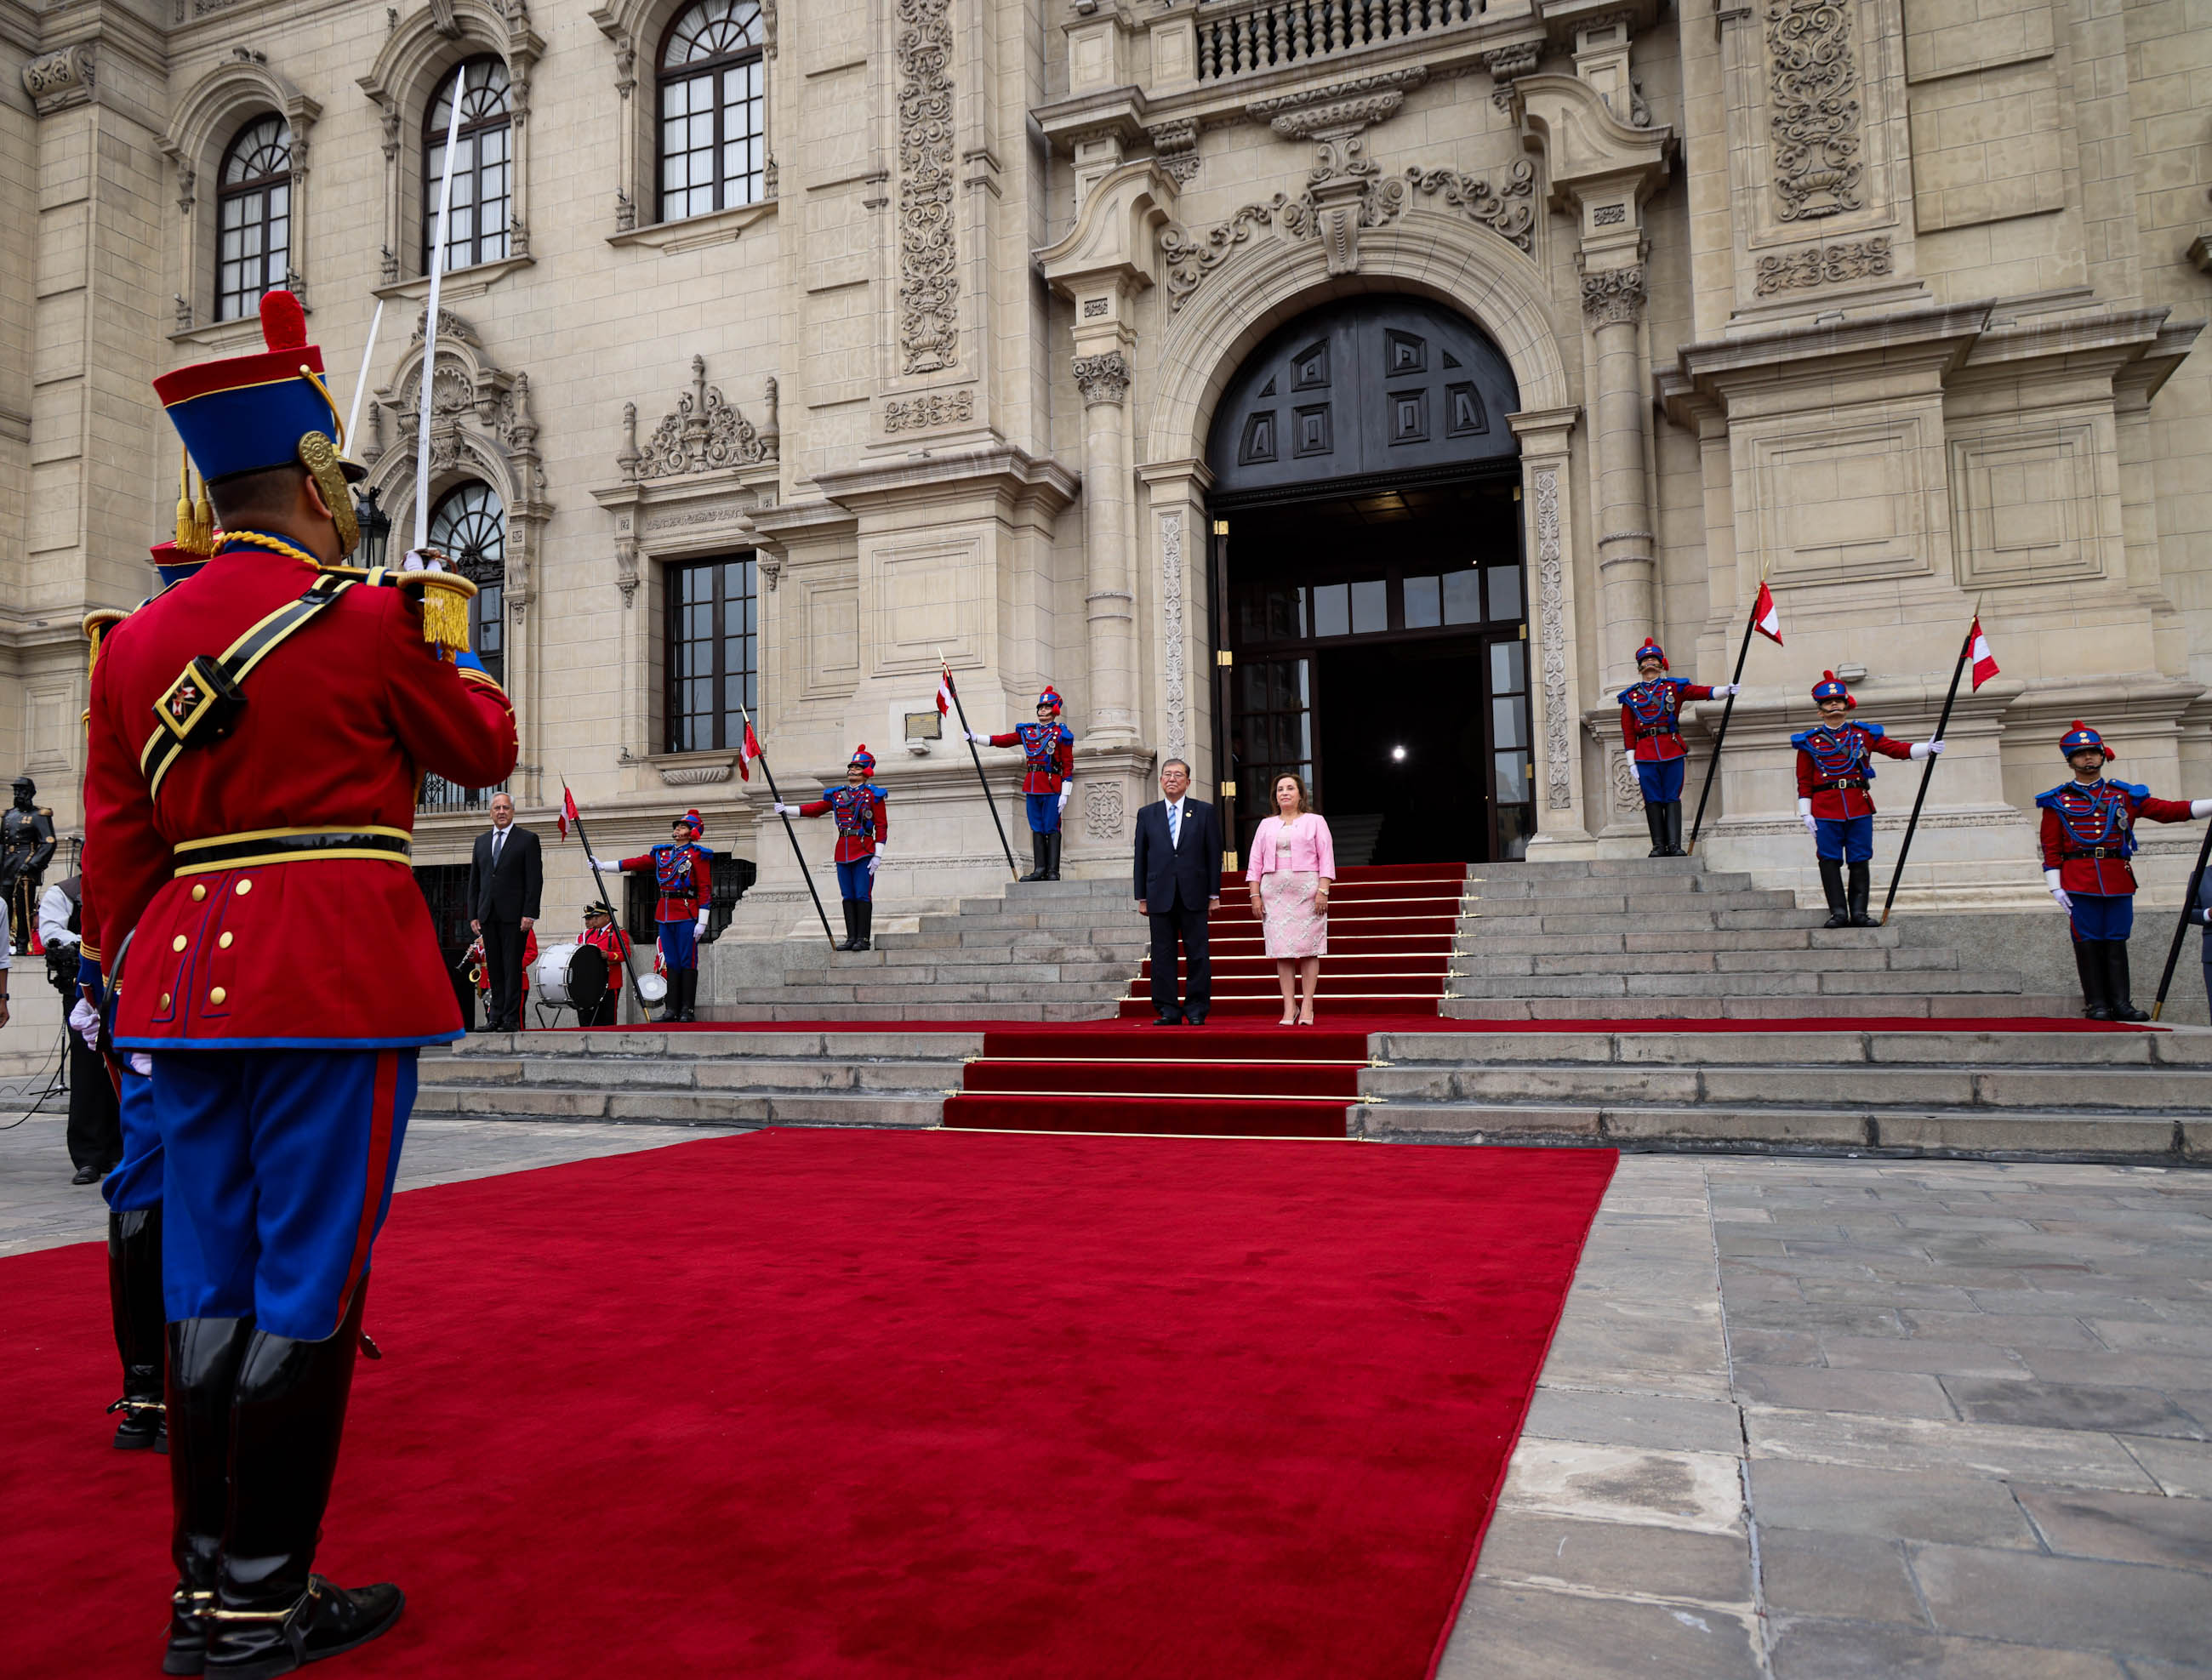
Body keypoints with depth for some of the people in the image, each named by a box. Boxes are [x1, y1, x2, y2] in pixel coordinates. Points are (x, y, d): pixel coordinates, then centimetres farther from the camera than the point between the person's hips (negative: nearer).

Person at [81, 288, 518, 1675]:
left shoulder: (137, 641, 10)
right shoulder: (367, 620, -9)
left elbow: (116, 847, 11)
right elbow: (486, 748, 6)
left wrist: (141, 982, 19)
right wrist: (448, 635, 20)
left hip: (190, 981, 7)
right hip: (340, 982, -7)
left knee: (210, 1284, 13)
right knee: (309, 1287, 1)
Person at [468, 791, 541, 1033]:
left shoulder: (528, 839, 1)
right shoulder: (481, 841, 17)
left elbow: (535, 880, -5)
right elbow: (474, 881, 17)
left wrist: (529, 913, -12)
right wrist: (473, 914, 8)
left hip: (514, 914, -5)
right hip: (488, 915, 5)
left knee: (512, 967, -5)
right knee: (494, 968, 7)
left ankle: (512, 1019, -4)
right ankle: (496, 1016, 12)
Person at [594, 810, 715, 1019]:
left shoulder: (698, 855, -2)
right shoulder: (662, 852, 16)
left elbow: (705, 890, -7)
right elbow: (636, 862, 12)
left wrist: (702, 921, -13)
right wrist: (603, 866, 5)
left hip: (687, 914, -6)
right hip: (665, 914, 6)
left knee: (688, 962, -4)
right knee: (671, 963, 7)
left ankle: (688, 1010, -1)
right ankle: (672, 1009, 9)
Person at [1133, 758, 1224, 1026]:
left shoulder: (1205, 812, 7)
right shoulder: (1147, 814, 10)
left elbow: (1214, 854, 5)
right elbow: (1141, 858, 9)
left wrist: (1214, 894, 0)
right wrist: (1141, 897, 5)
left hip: (1194, 895, -1)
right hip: (1160, 896, 1)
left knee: (1198, 955, 0)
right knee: (1162, 956, 2)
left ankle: (1197, 1011, 7)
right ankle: (1168, 1011, 8)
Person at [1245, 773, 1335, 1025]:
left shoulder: (1314, 821, 9)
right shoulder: (1267, 825, 17)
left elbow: (1326, 859, 2)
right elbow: (1255, 863, 13)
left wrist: (1323, 891, -9)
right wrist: (1255, 895, 4)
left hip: (1307, 891, -2)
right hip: (1275, 893, 3)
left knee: (1308, 948, -5)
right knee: (1282, 950, -3)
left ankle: (1307, 1008, -2)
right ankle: (1289, 1008, -2)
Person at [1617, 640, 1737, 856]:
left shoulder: (1675, 687, 11)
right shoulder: (1630, 695, 11)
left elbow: (1704, 692, -3)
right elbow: (1628, 732, 8)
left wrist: (1726, 690, -24)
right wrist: (1632, 764, 3)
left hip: (1673, 751, 0)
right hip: (1645, 755, 1)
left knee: (1672, 798, -2)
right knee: (1653, 800, 1)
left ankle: (1674, 845, -3)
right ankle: (1659, 845, 5)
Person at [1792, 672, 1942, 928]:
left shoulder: (1864, 734, 12)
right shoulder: (1809, 741, 7)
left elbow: (1897, 750, 7)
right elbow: (1804, 782, 6)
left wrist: (1928, 748, -9)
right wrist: (1806, 813, -1)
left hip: (1859, 806, 2)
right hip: (1825, 809, -1)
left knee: (1860, 860, 2)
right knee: (1830, 860, -5)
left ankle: (1859, 913, 5)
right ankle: (1838, 912, -2)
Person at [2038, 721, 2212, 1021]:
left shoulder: (2125, 795, 12)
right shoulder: (2058, 801, 5)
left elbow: (2169, 810, 5)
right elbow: (2051, 850, 2)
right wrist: (2056, 888, -5)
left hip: (2118, 880, 2)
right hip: (2079, 881, -2)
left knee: (2116, 941, 4)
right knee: (2088, 941, -1)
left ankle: (2121, 1003, 7)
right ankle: (2096, 1004, 4)